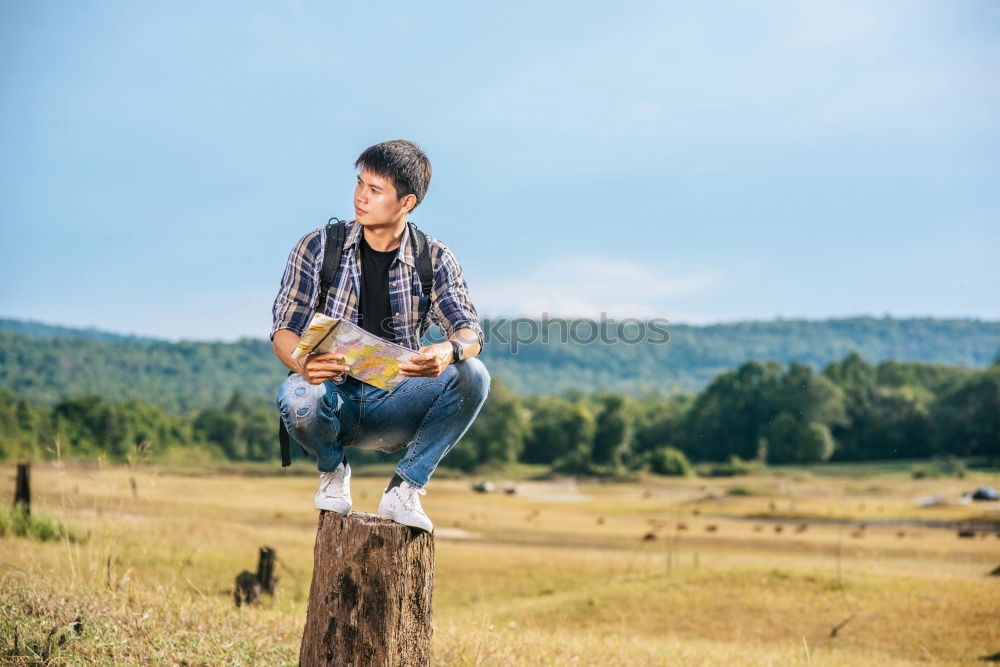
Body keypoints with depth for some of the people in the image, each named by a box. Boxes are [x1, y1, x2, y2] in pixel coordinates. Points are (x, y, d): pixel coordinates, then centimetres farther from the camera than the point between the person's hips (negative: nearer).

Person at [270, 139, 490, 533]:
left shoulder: (434, 259, 1)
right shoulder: (318, 247, -2)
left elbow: (470, 331, -9)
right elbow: (283, 330, -4)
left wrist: (449, 351, -35)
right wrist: (303, 363, -30)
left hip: (394, 407, 1)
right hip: (333, 398, -1)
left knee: (473, 377, -26)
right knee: (295, 397, -37)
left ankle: (404, 490, -9)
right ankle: (333, 469, 1)